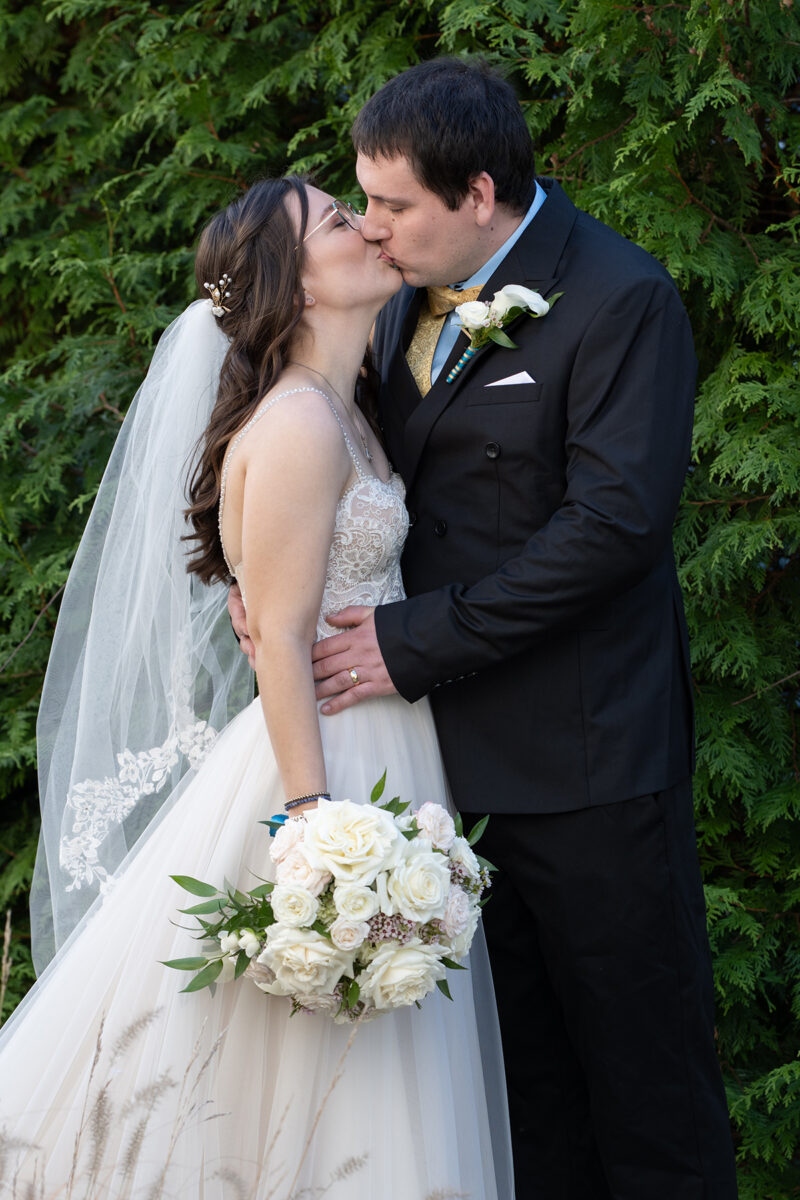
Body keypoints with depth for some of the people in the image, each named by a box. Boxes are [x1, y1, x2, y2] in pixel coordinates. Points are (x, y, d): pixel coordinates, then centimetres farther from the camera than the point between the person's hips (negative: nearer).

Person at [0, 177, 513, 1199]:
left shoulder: (342, 414, 12)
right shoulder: (299, 424, -17)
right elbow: (280, 639, -20)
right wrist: (316, 829, -23)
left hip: (374, 758, 9)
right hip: (326, 758, -9)